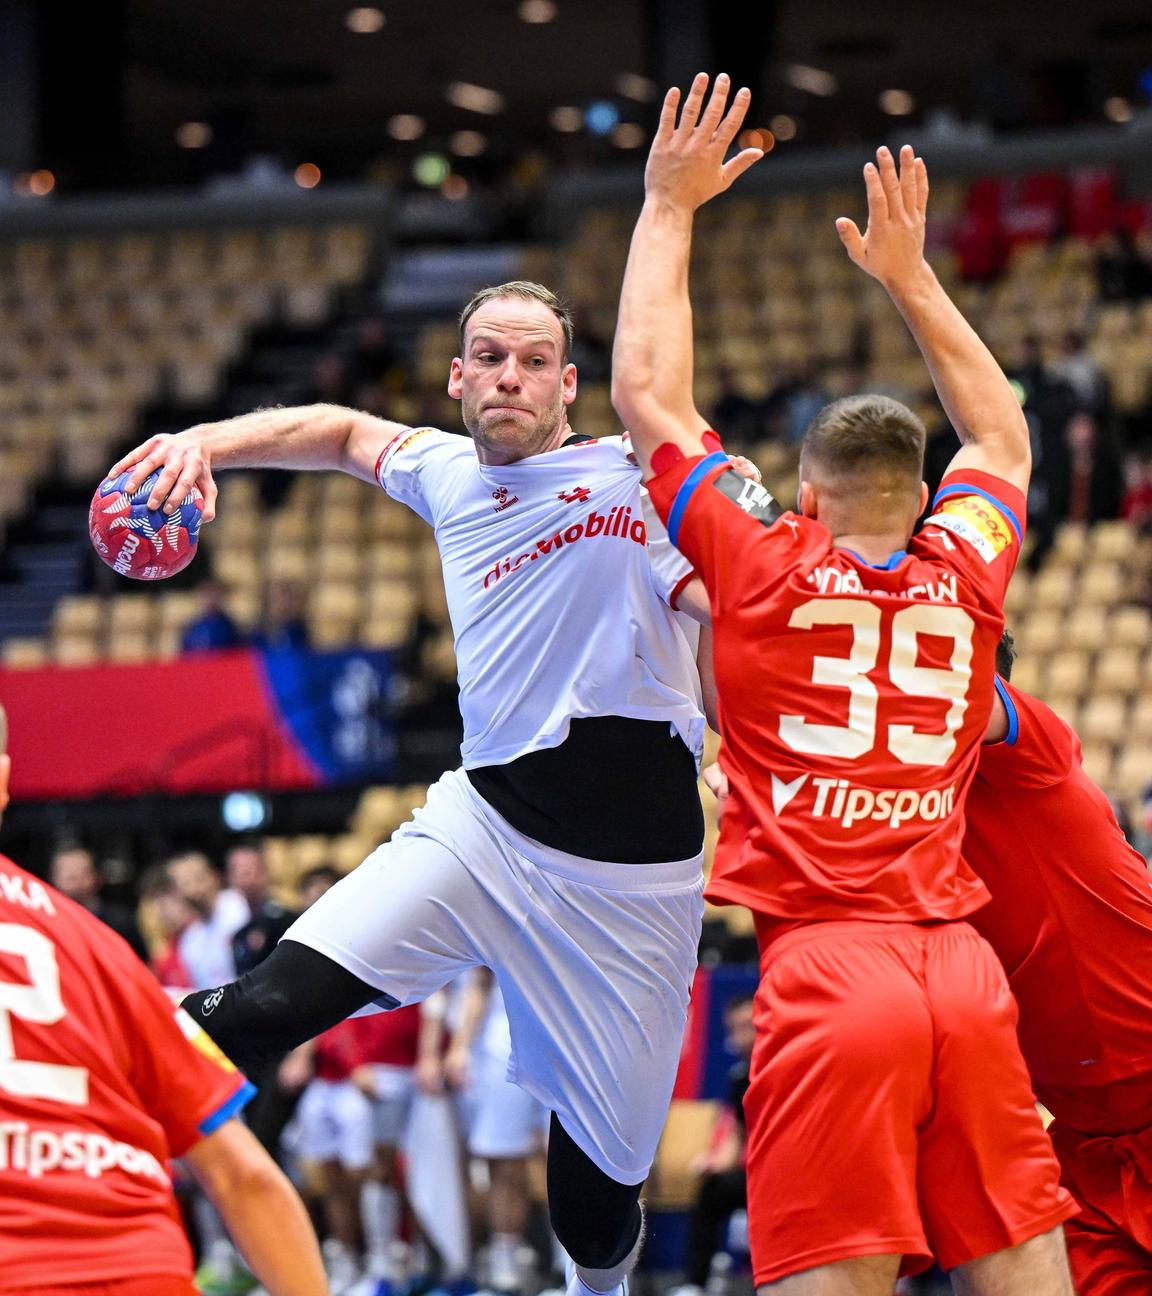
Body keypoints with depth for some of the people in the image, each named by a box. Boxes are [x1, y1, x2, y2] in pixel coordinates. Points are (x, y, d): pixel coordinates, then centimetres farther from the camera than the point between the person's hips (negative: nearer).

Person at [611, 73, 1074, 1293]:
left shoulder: (763, 572, 5)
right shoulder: (964, 577, 13)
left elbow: (646, 392, 13)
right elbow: (1000, 437, 35)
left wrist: (669, 206, 23)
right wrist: (909, 277, 42)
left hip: (822, 962, -3)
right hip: (963, 964, 3)